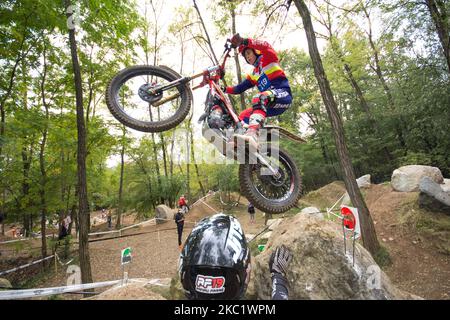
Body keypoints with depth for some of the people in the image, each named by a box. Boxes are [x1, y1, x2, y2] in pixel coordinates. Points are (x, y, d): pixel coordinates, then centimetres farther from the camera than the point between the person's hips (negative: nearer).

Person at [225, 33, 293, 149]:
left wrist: (244, 41, -24)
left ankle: (252, 134, -59)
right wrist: (224, 89, 13)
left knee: (259, 98, -38)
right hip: (268, 104, 9)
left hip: (283, 94, -8)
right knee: (243, 116, 5)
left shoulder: (267, 58, 10)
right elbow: (239, 89, 24)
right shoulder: (253, 75, 28)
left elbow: (266, 46, -14)